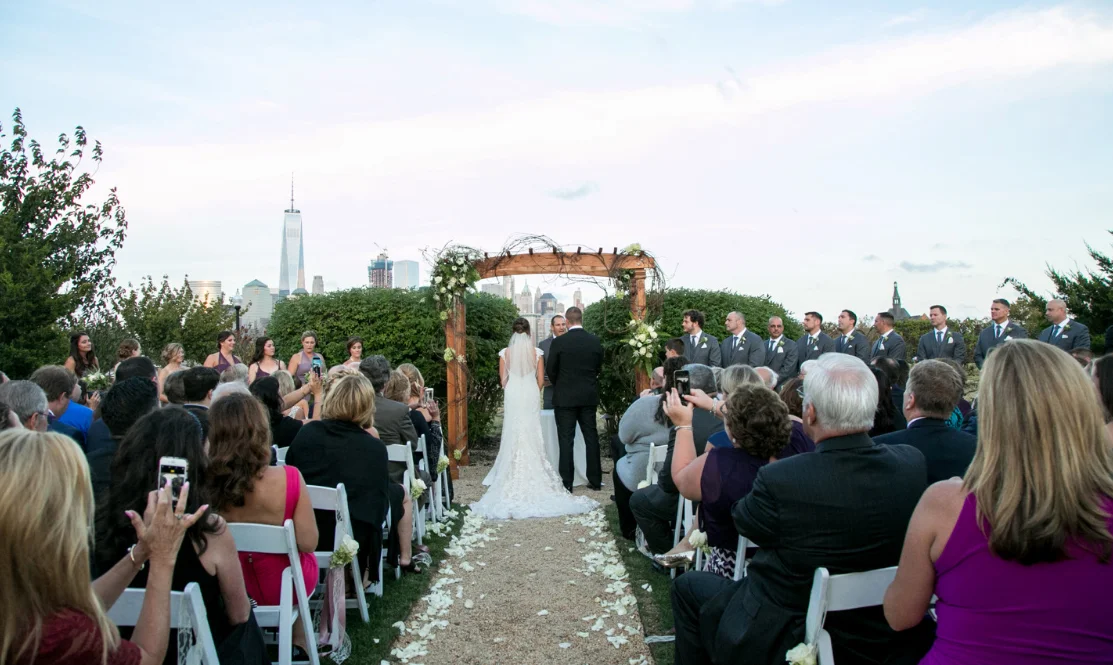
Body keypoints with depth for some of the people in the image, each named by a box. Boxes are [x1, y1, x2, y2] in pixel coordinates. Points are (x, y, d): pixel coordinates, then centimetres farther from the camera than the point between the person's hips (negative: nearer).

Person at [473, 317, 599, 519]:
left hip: (512, 398, 0)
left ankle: (514, 481, 8)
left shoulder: (505, 353, -4)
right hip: (531, 397, 0)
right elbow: (541, 380, 0)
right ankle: (534, 479, 7)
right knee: (532, 438, 5)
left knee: (513, 438, 6)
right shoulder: (537, 352, -4)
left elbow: (503, 380, 2)